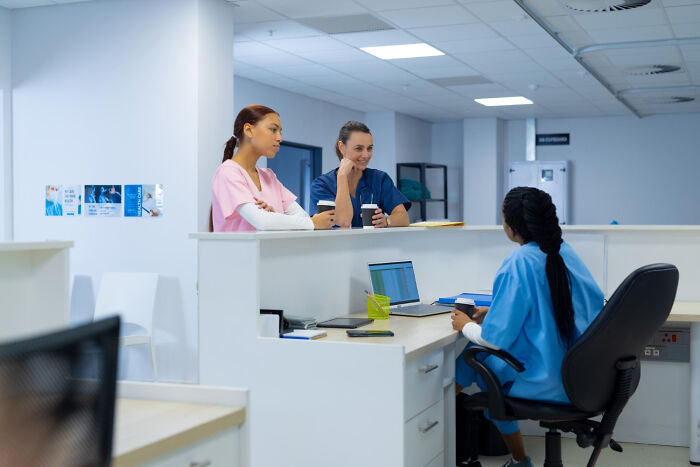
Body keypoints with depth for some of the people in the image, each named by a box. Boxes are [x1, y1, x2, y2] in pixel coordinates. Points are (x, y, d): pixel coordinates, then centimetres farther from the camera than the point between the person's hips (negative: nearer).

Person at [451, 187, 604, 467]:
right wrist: (493, 312, 19)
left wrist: (466, 326, 2)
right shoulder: (565, 252, 3)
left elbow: (496, 338, -19)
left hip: (546, 383, -7)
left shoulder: (518, 264, -20)